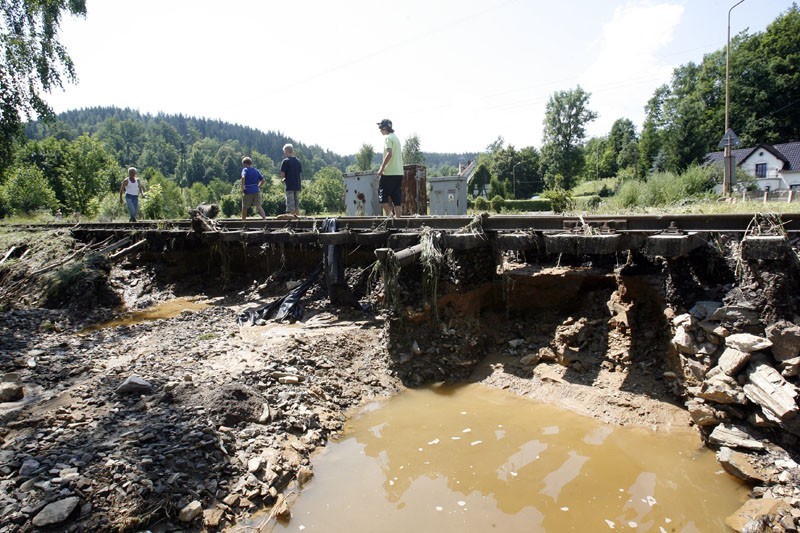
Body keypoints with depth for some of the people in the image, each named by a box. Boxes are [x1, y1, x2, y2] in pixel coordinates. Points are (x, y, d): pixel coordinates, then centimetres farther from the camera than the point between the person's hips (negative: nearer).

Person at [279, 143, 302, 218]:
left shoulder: (285, 161, -7)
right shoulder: (298, 161, 10)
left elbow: (282, 175, -9)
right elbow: (301, 174, 12)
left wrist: (283, 179, 10)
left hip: (290, 186, -6)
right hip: (297, 185, 6)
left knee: (290, 203, -3)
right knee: (297, 202, 12)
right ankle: (296, 216, 15)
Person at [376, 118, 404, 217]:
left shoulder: (387, 138, -8)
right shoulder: (396, 138, 19)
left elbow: (389, 154, -21)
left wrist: (382, 168, -17)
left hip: (389, 172, -8)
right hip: (399, 172, 8)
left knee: (382, 194, -1)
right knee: (396, 197, 9)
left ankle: (389, 214, -9)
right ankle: (397, 215, 8)